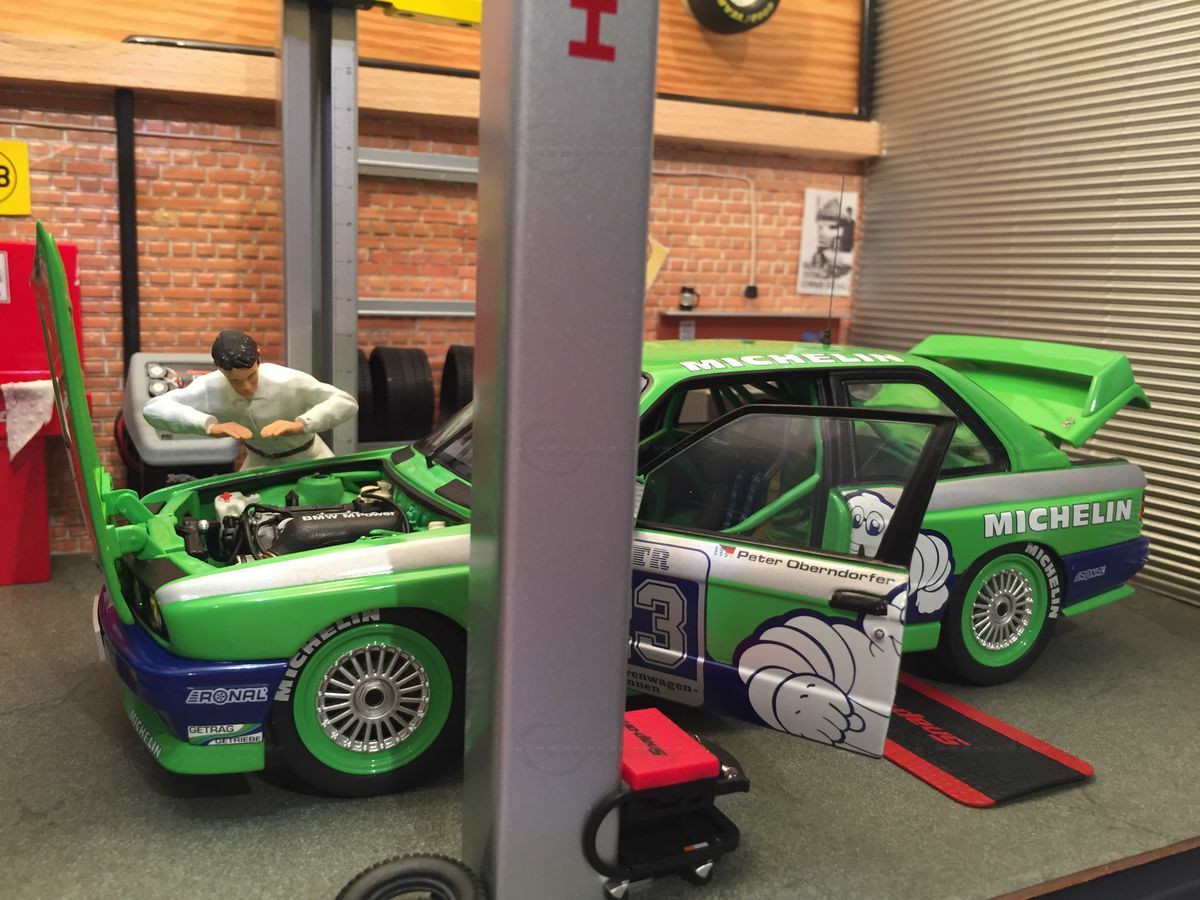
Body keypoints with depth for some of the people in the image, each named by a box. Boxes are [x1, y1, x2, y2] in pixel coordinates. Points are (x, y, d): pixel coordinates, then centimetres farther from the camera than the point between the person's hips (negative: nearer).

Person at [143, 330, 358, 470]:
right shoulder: (210, 388, -28)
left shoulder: (288, 382, -35)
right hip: (258, 461, 2)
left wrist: (300, 424, -53)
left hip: (305, 457, -2)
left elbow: (347, 402, -37)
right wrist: (210, 425, -46)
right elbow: (153, 408, -33)